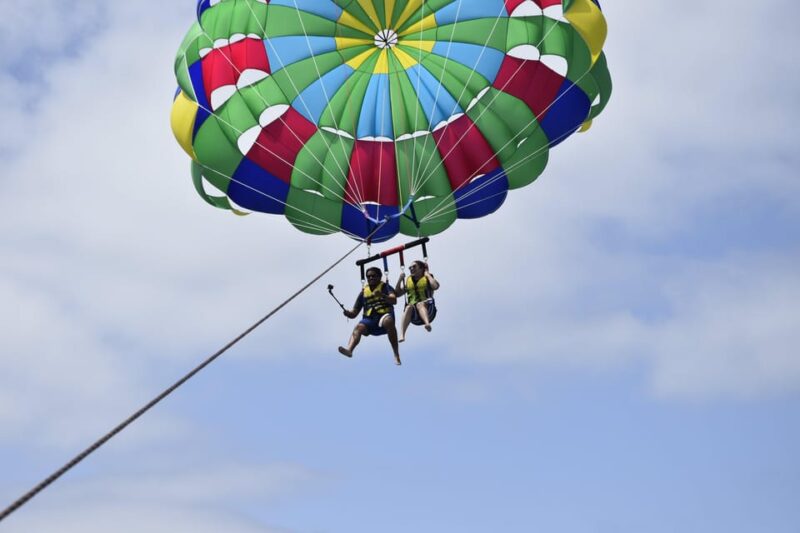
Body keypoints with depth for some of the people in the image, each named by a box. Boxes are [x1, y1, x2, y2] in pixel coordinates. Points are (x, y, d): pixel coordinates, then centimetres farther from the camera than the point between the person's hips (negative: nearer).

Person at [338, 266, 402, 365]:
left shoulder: (385, 287, 11)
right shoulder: (364, 292, 20)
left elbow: (394, 300, -10)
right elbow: (354, 313, 19)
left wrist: (382, 296, -30)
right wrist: (347, 313, -5)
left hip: (384, 315, -3)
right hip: (369, 320, 3)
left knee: (388, 321, -38)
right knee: (358, 327, -28)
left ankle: (396, 354, -39)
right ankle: (349, 349, -55)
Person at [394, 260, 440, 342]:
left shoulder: (427, 278, 11)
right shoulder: (407, 281, 24)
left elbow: (435, 286, -10)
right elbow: (397, 293, 21)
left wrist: (427, 274, 0)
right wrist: (400, 280, 13)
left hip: (427, 309, -2)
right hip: (414, 314, 2)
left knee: (420, 304, -36)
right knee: (408, 307, -32)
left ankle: (427, 323, -66)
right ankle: (402, 335, -51)